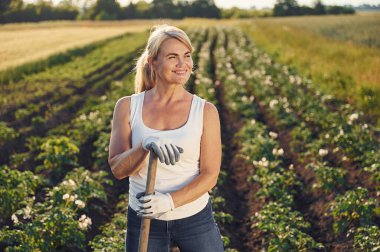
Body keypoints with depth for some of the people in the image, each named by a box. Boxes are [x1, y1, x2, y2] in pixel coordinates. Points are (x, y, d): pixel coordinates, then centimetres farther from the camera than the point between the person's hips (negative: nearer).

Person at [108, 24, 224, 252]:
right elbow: (117, 169, -8)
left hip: (196, 218, 0)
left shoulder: (205, 111, -5)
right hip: (144, 221, 1)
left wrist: (170, 201, -23)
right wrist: (145, 146, -28)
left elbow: (210, 175, -8)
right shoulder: (128, 107, -3)